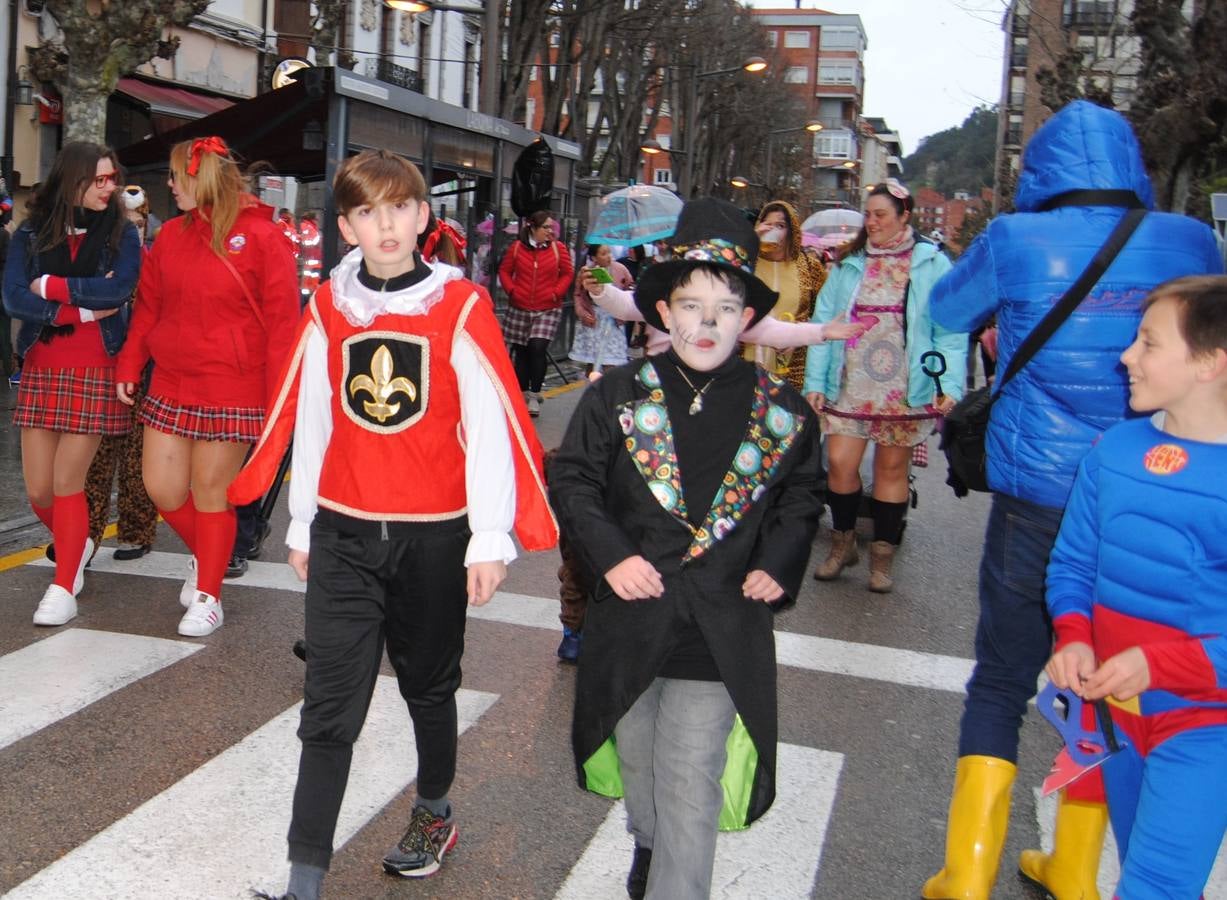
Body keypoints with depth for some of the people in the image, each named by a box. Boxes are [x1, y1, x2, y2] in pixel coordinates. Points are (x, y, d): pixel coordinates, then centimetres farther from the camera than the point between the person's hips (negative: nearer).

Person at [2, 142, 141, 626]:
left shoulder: (121, 233, 0)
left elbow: (119, 290, -17)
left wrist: (50, 285, -12)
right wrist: (82, 310, -15)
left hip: (95, 372, -2)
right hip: (40, 370, 3)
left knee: (67, 483, -5)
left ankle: (64, 588, 7)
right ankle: (77, 546, 34)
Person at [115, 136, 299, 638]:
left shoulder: (262, 237, -8)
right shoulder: (171, 235, 9)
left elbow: (281, 322, -10)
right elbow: (148, 307, 14)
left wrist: (280, 399, -12)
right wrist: (129, 366, 6)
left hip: (232, 391, -5)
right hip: (169, 385, 5)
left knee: (211, 492, 1)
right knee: (162, 488, 6)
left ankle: (208, 596, 18)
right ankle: (205, 557, 34)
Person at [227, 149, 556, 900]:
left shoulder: (461, 306, -8)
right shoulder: (328, 308, 2)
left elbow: (490, 426, -9)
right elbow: (310, 419, 9)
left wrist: (490, 539, -10)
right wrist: (302, 525, 13)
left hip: (435, 535, -1)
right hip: (343, 534, 2)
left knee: (430, 687, 17)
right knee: (330, 709, -1)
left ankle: (435, 812, 41)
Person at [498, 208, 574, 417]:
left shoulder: (558, 248, 0)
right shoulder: (517, 247, 0)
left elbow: (568, 273, 4)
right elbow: (504, 271, 8)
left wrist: (556, 293, -7)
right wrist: (511, 290, -6)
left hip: (547, 309, -1)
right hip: (520, 308, 2)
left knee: (538, 347, -16)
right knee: (521, 351, 10)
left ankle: (534, 395, -6)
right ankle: (523, 394, 25)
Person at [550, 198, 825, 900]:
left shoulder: (783, 413, 0)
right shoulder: (618, 396, -3)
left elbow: (802, 499, 12)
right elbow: (572, 481, 0)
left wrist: (778, 566, -3)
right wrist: (611, 555, -13)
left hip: (720, 630, -1)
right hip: (631, 616, 2)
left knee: (690, 783, -6)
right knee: (636, 760, 21)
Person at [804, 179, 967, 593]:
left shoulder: (931, 264, 0)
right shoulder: (849, 263, 9)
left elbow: (950, 330, -3)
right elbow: (824, 322, 7)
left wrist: (949, 383, -13)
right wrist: (815, 380, 1)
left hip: (904, 389, -2)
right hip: (850, 386, 2)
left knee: (892, 467, 6)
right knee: (839, 463, -5)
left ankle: (882, 556, 20)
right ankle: (843, 544, 18)